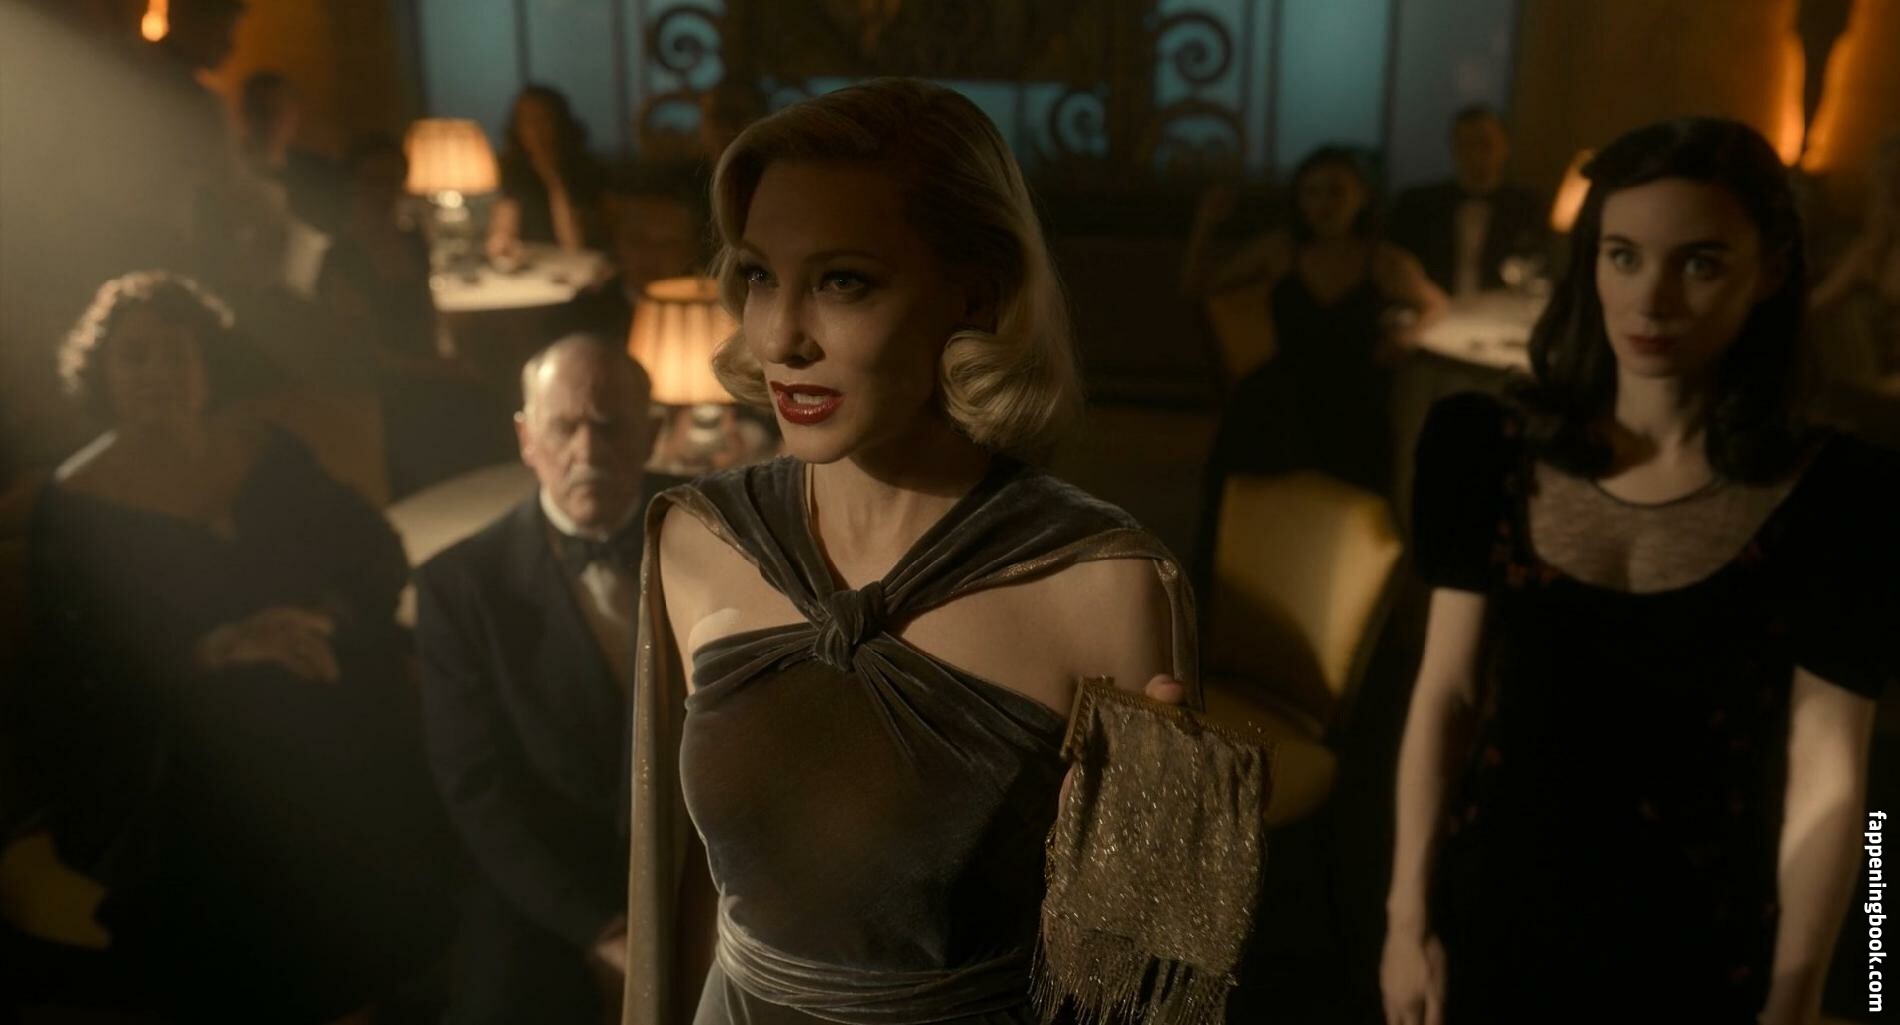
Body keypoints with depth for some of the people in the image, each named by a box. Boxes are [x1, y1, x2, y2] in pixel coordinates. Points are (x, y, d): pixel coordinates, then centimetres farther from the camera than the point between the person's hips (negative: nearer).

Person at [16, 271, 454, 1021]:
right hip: (167, 748, -3)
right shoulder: (76, 506, -1)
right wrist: (220, 648, -23)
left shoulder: (267, 455, 7)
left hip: (314, 696, 3)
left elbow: (374, 552, 5)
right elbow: (85, 665, -8)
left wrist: (329, 619, -15)